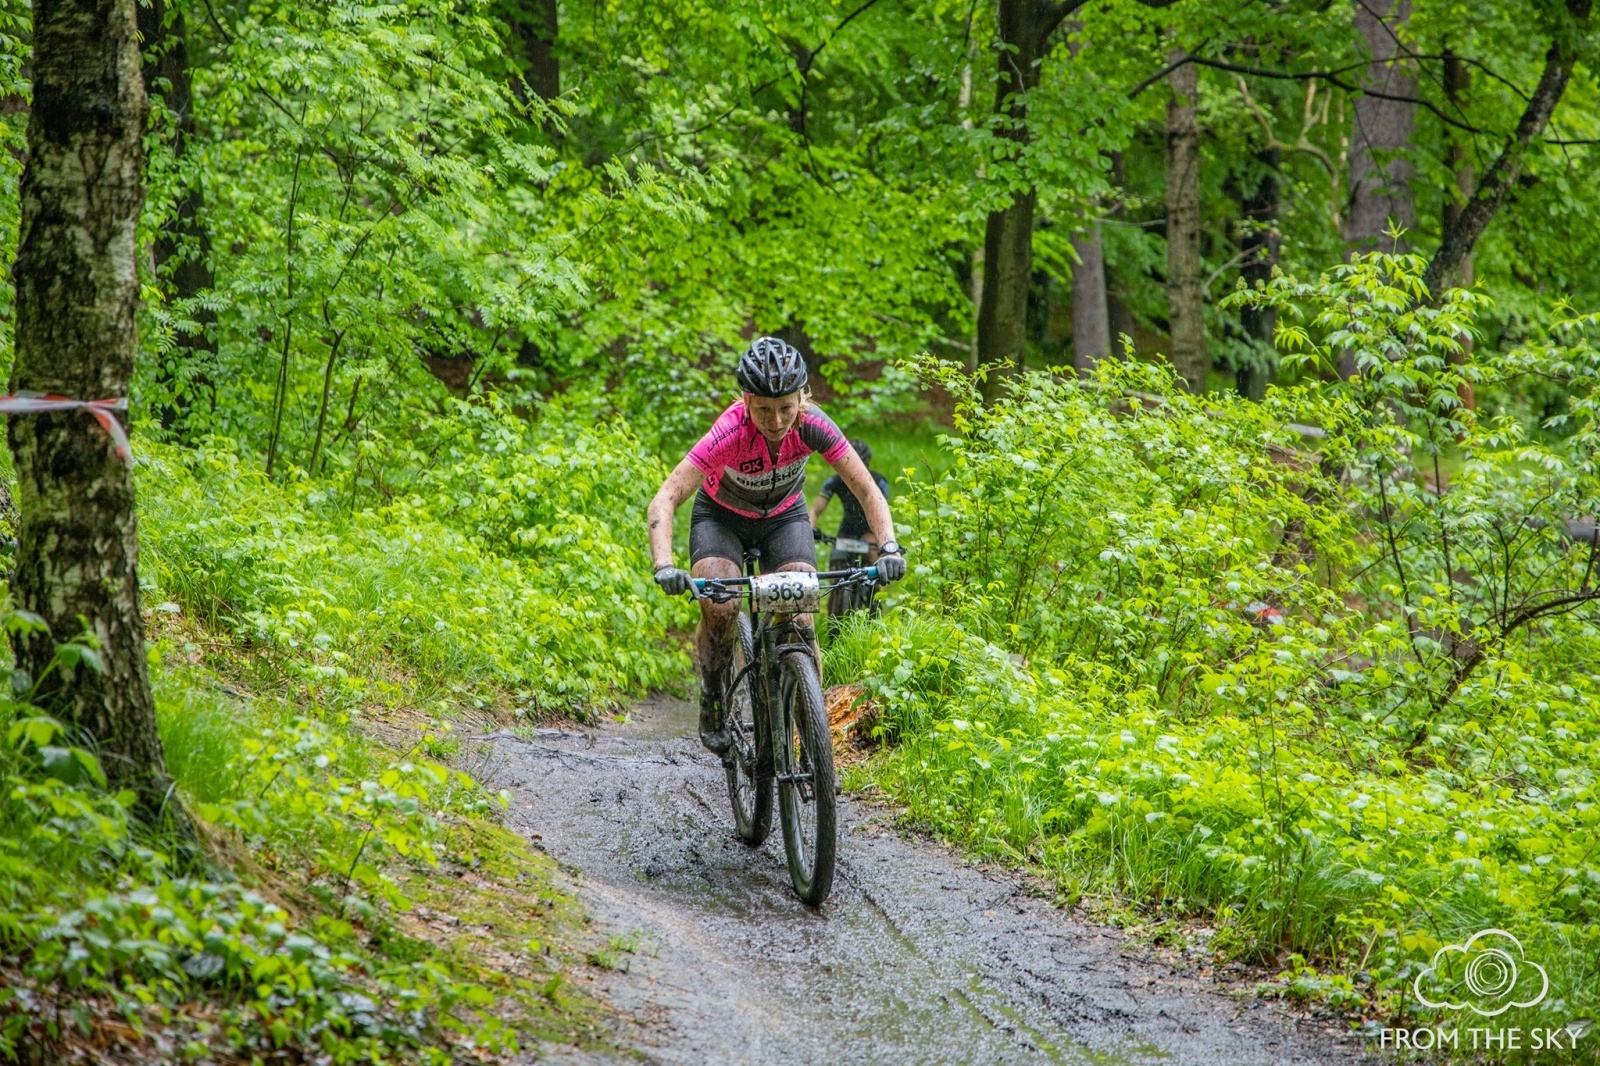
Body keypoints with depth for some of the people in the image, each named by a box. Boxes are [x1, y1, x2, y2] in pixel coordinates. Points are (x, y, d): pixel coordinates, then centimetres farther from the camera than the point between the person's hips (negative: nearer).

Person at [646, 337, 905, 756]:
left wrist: (889, 549, -43)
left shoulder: (812, 426, -30)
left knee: (800, 621, -16)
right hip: (721, 517, -2)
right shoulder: (731, 431, -37)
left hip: (784, 517, 2)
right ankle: (712, 708, -2)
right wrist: (664, 567, -57)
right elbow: (664, 501, -42)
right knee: (719, 608, -26)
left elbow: (867, 491, -26)